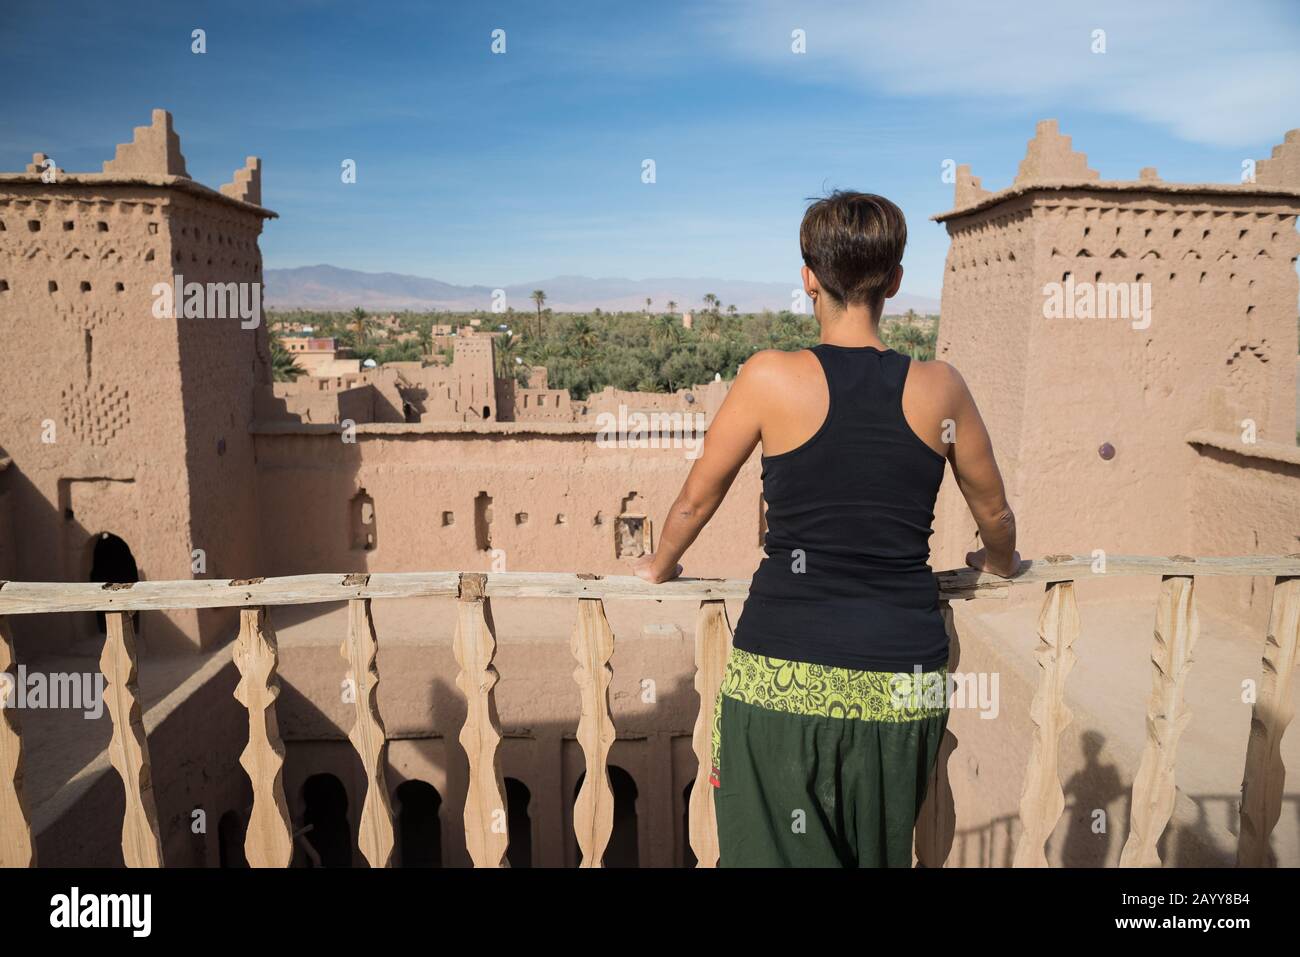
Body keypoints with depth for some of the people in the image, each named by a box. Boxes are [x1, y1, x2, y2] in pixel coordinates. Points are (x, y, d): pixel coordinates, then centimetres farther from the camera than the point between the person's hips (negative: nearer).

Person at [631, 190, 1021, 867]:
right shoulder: (938, 388, 1)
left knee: (779, 854, 11)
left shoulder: (772, 377, -7)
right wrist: (1000, 563, 38)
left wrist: (659, 565, 25)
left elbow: (697, 498, 5)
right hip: (904, 677, 4)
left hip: (785, 674, -3)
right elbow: (995, 513, 15)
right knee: (881, 856, 22)